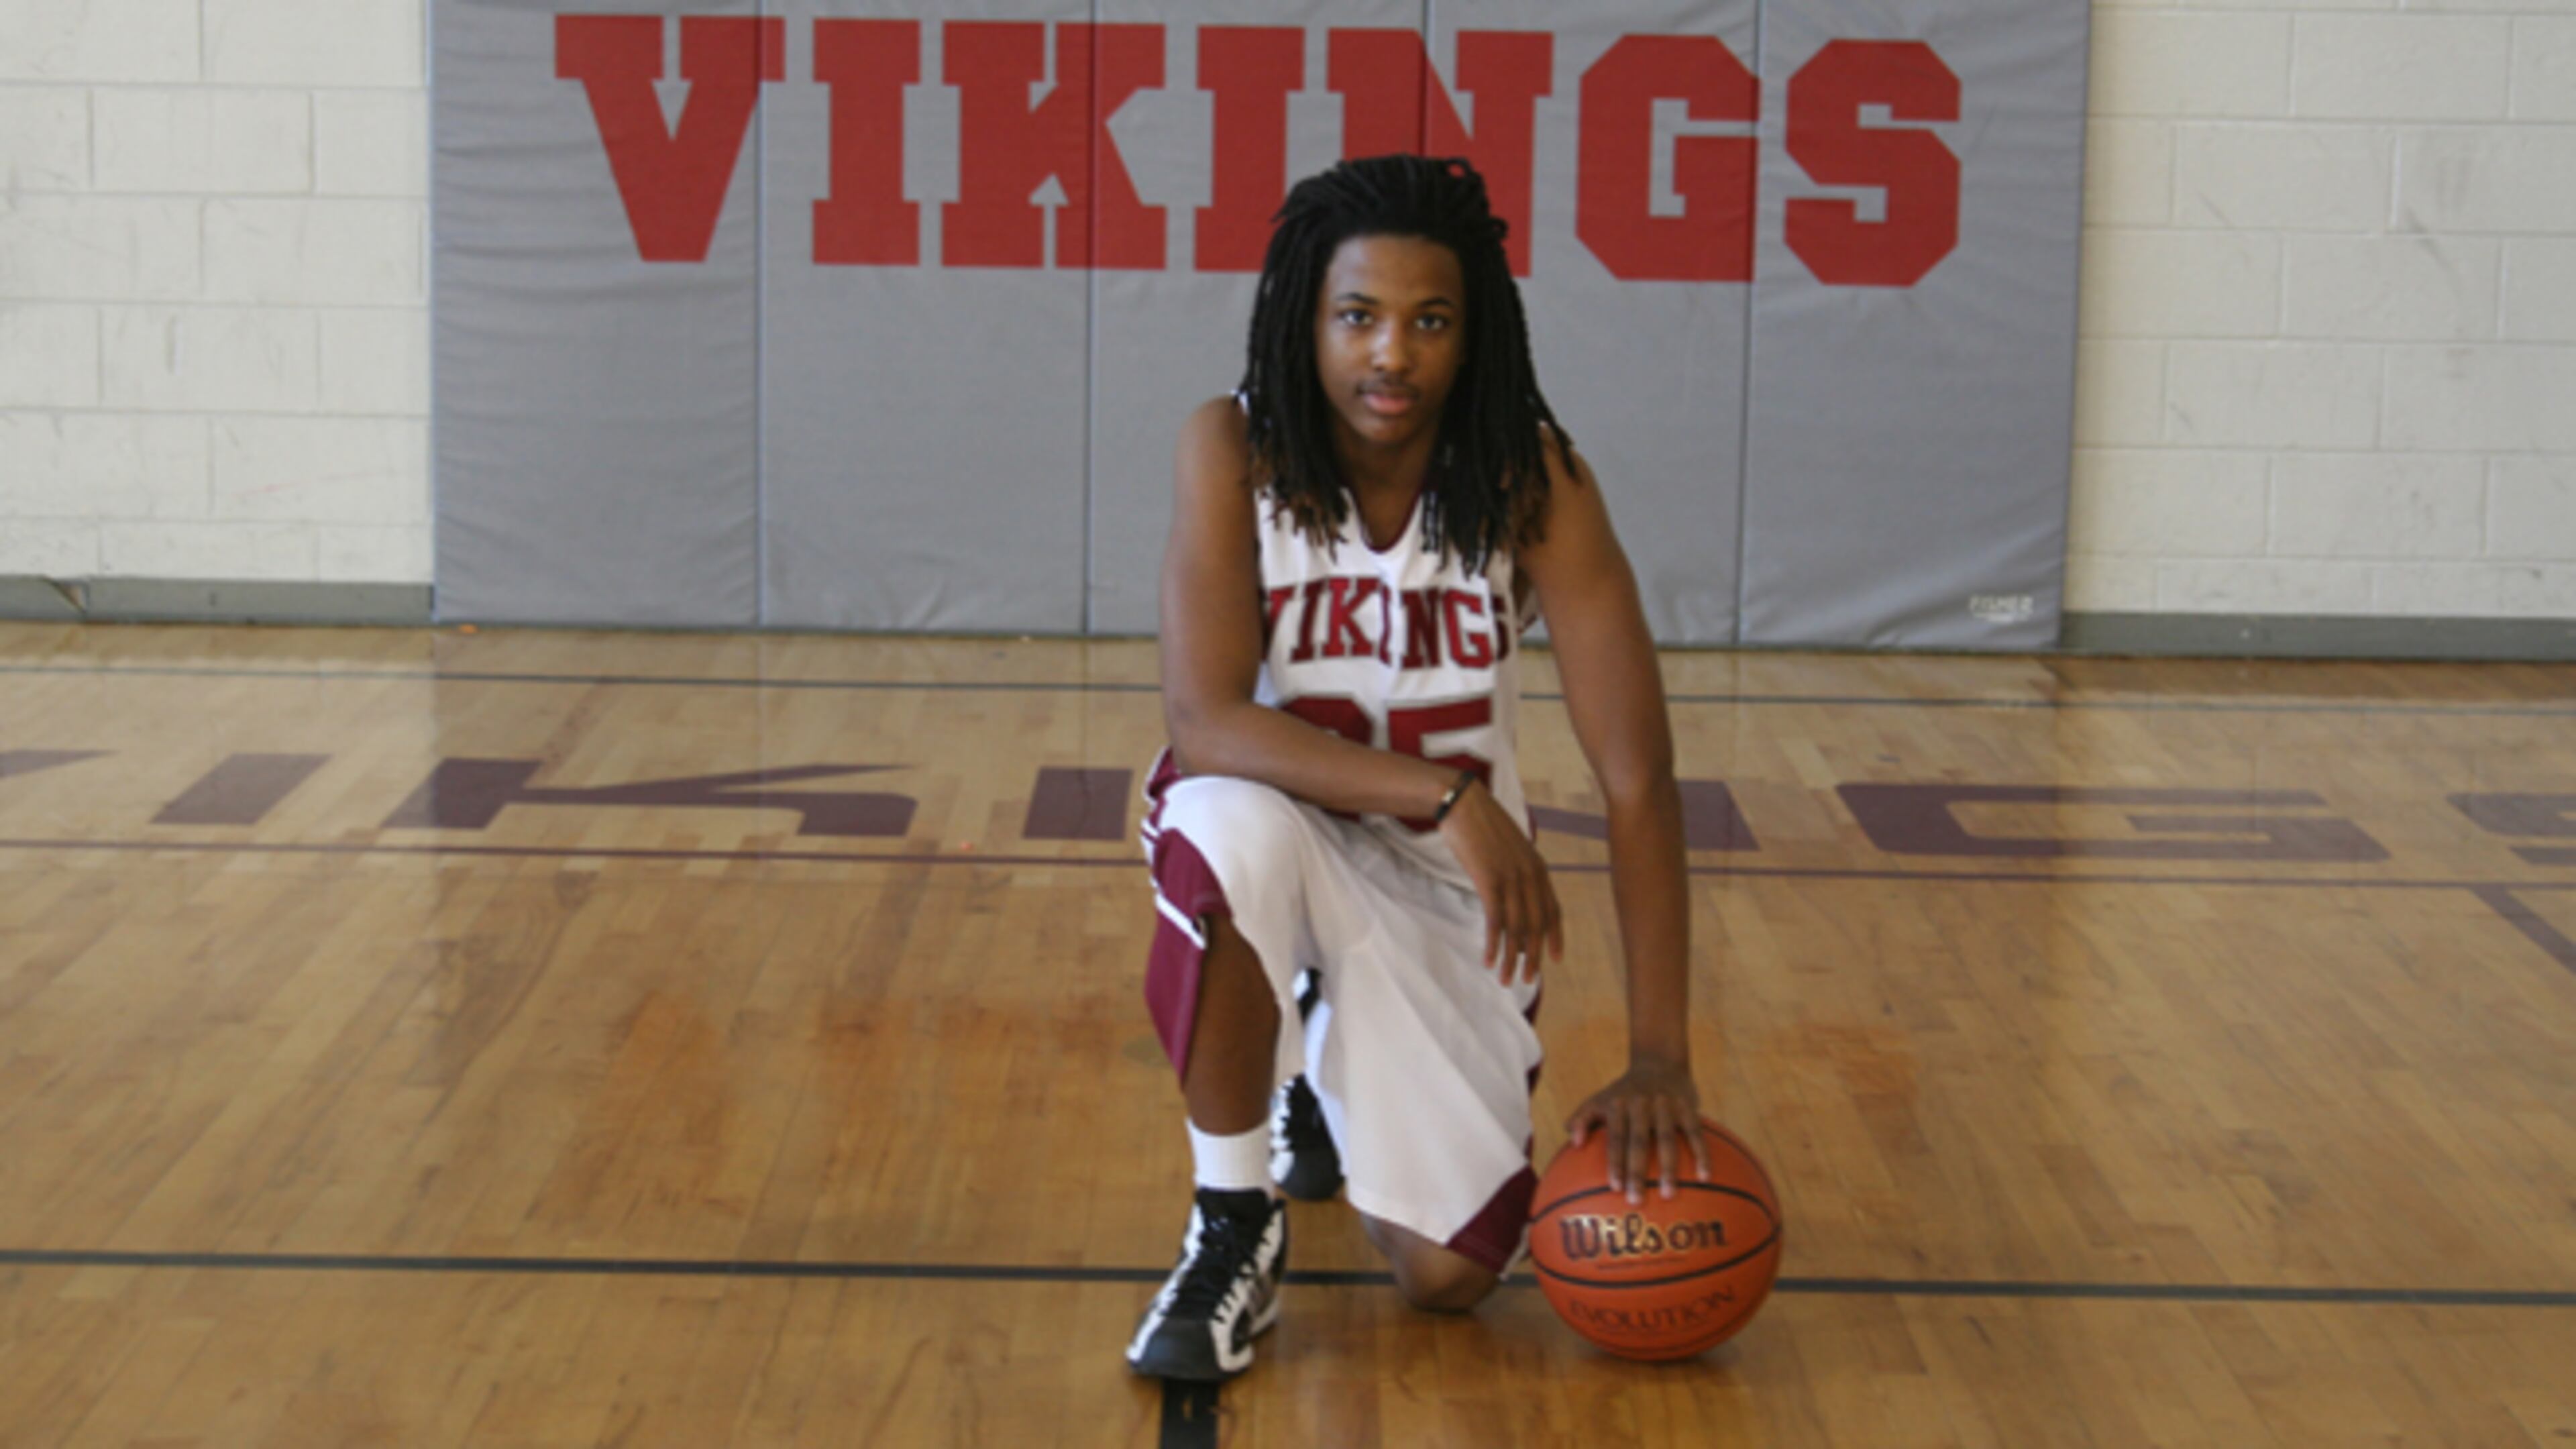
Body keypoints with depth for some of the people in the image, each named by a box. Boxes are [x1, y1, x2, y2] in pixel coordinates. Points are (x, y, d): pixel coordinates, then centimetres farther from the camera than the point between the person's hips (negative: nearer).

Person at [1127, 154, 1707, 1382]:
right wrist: (1445, 793, -41)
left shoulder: (1531, 477, -20)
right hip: (1284, 825, -1)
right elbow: (1204, 724, -30)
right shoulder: (1233, 450, -21)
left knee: (1451, 1273, -8)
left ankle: (1335, 1062, 28)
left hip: (1452, 873, 1)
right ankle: (1233, 1227, -17)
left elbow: (1637, 776, -22)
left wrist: (1661, 1057, -27)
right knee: (1228, 826, -40)